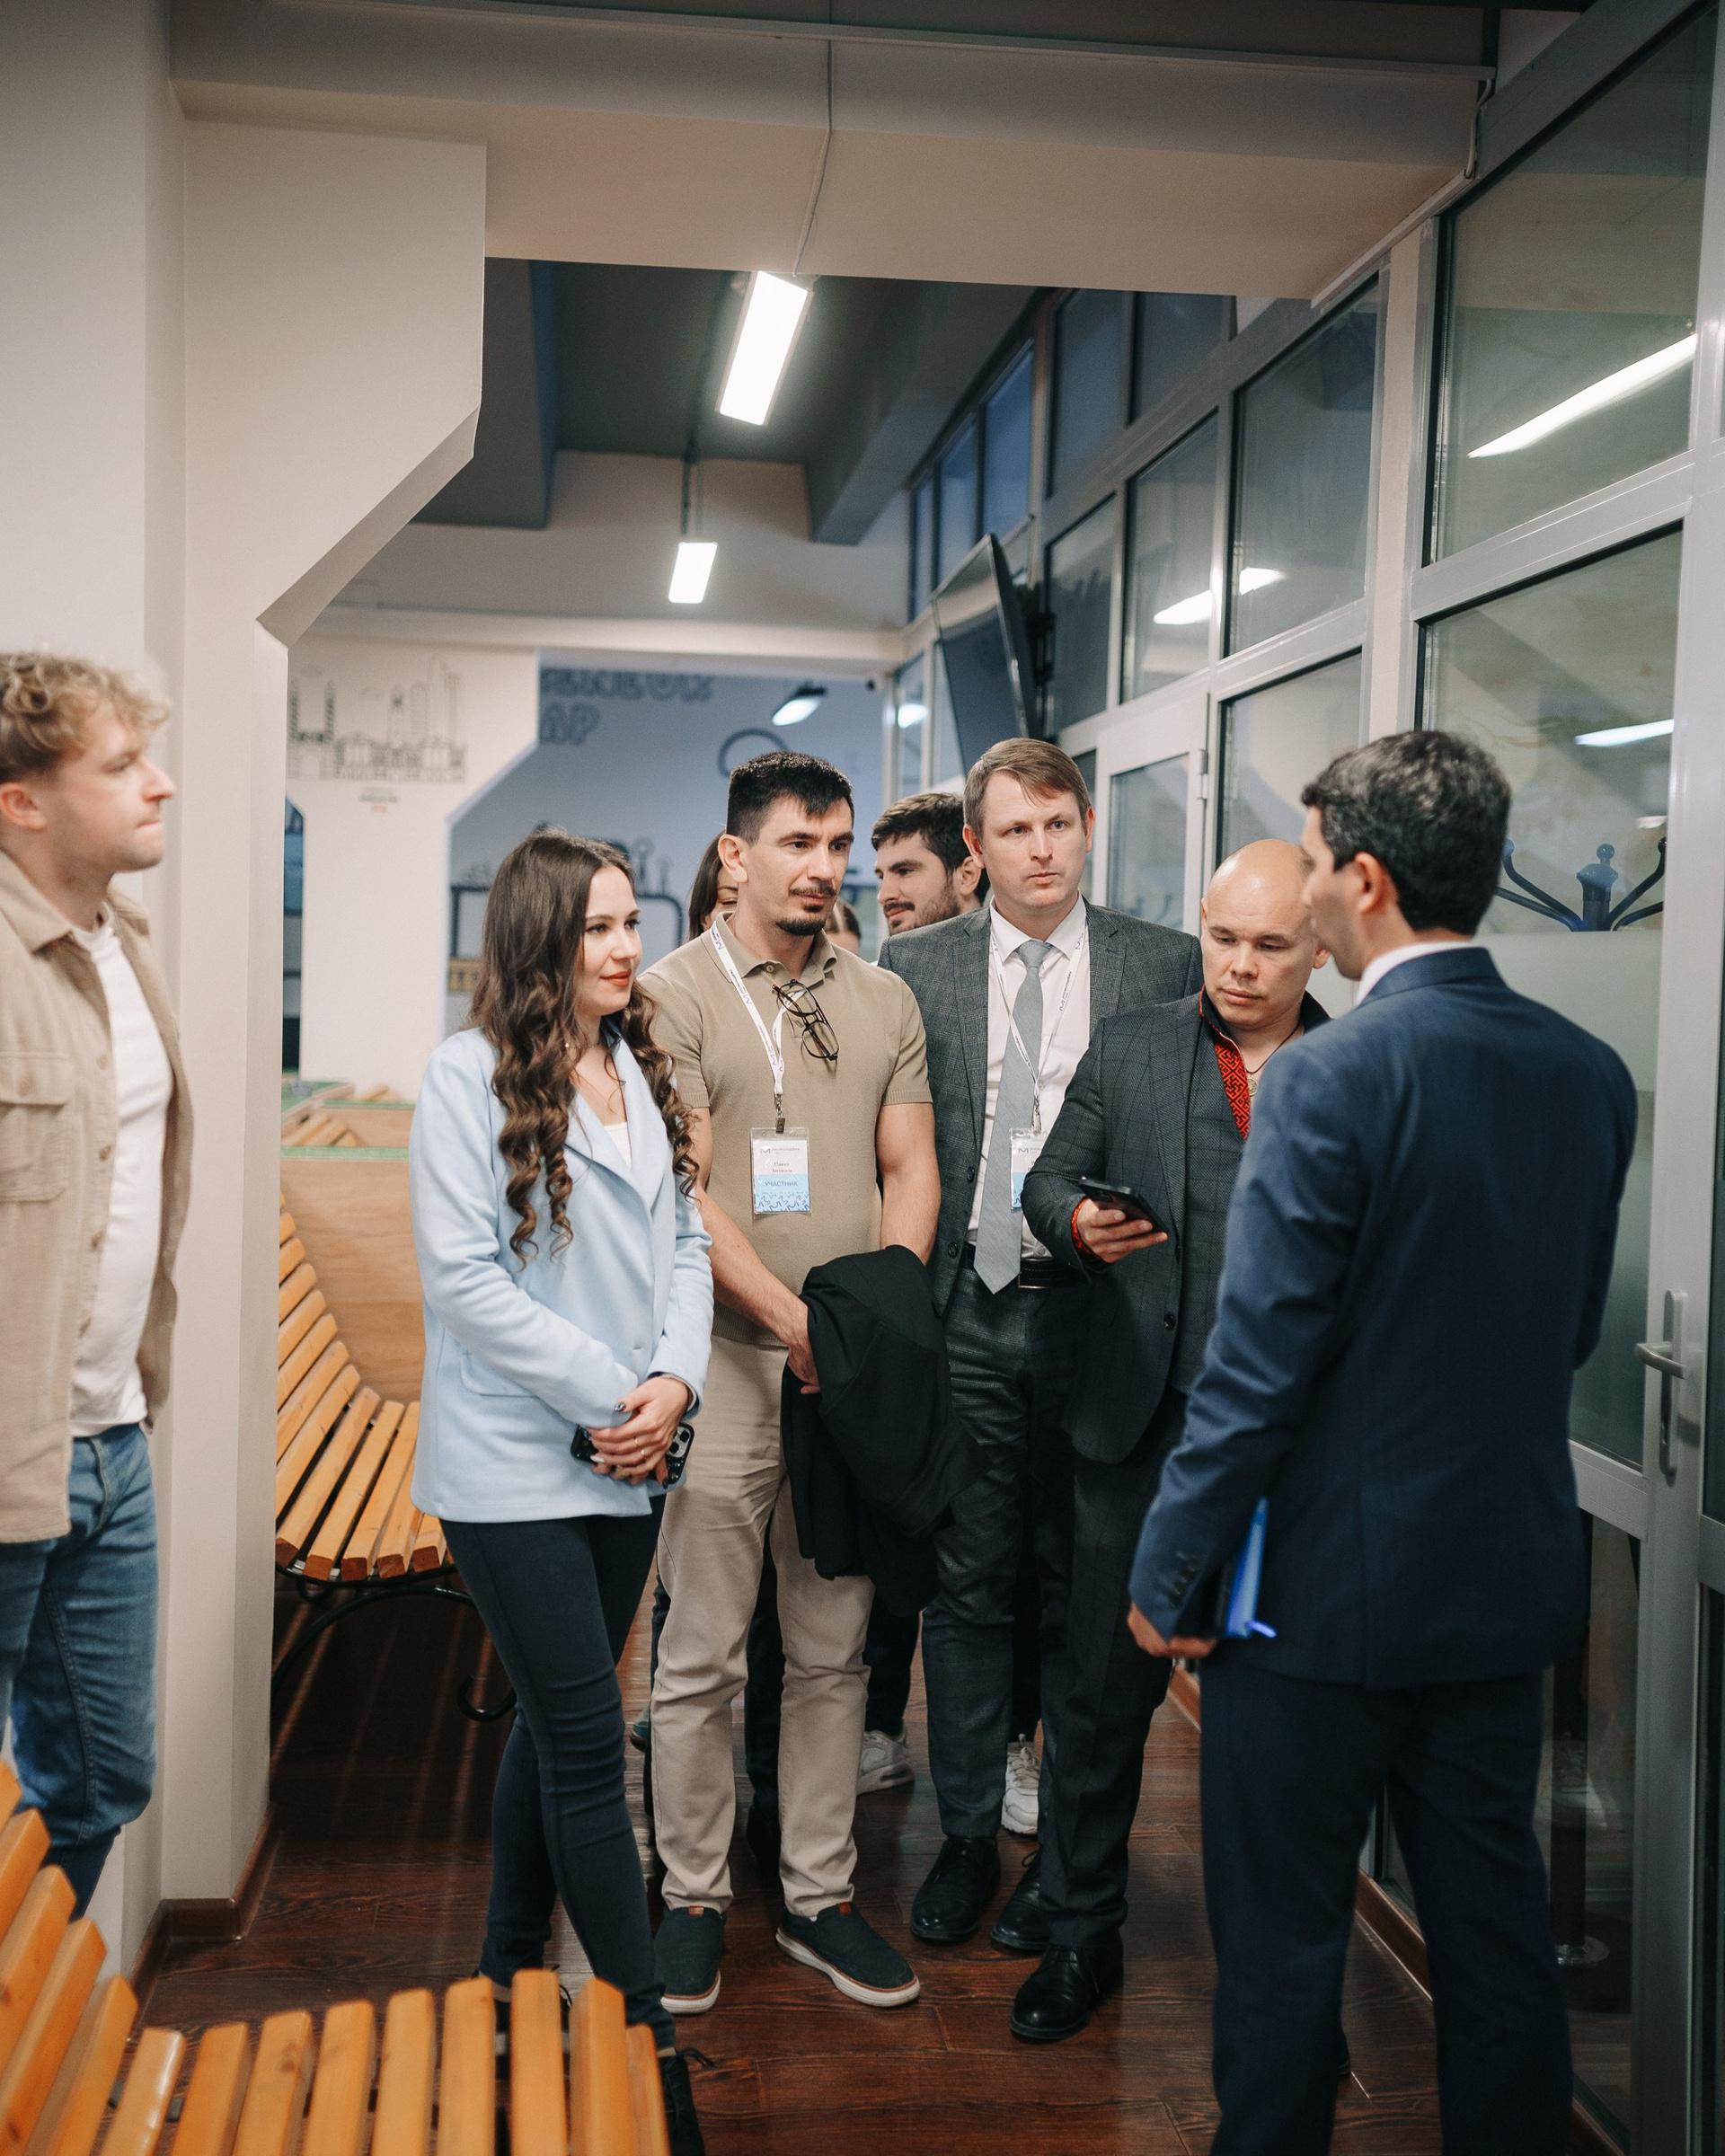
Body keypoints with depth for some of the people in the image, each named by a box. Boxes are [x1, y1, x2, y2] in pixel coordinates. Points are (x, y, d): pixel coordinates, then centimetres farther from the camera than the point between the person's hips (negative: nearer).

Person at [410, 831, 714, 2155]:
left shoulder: (642, 1073, 10)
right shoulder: (472, 1075, -10)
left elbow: (683, 1245, 9)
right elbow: (465, 1275, -15)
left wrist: (675, 1380, -8)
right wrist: (610, 1395, -15)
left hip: (627, 1458, 6)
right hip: (515, 1464, -6)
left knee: (556, 1721, 16)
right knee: (588, 1741, -2)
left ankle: (514, 1973, 32)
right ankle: (646, 2035, 7)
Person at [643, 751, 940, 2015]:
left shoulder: (885, 1001, 12)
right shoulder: (674, 994, -2)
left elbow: (911, 1169, 9)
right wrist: (793, 1318, -16)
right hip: (726, 1356, -4)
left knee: (835, 1652, 11)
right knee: (703, 1657, 3)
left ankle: (821, 1897, 23)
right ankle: (694, 1898, 18)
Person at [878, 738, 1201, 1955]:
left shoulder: (1166, 965, 3)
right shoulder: (914, 967, 6)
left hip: (1099, 1311, -1)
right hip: (964, 1311, 1)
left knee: (1084, 1593, 8)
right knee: (966, 1586, 9)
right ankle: (967, 1835, 24)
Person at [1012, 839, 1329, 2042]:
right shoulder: (1129, 1049, 6)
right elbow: (1049, 1178, 8)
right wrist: (1079, 1222, -12)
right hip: (1142, 1426, 1)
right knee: (1107, 1692, 9)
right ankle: (1083, 1935, 27)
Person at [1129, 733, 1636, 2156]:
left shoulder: (1331, 1077, -19)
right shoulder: (1590, 1075, 0)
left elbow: (1258, 1367, -19)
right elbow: (1573, 1329, 10)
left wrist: (1168, 1569, -9)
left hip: (1333, 1585, -6)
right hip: (1511, 1573, 6)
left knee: (1283, 1936, 9)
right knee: (1496, 1920, 18)